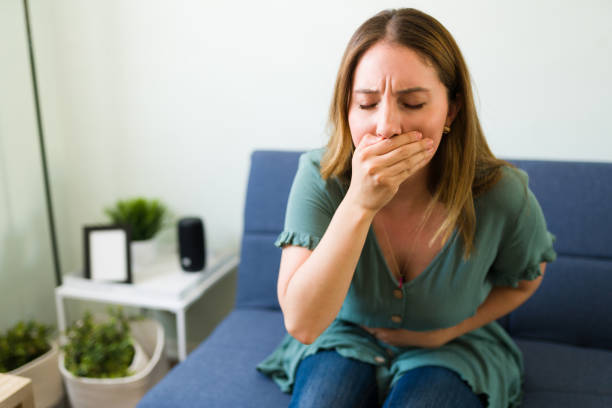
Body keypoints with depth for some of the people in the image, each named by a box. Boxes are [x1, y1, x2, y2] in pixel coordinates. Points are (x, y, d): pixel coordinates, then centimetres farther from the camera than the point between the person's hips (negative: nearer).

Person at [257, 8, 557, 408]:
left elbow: (525, 278, 3)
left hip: (451, 350, 1)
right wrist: (359, 206, -40)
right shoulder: (321, 177, -22)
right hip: (345, 337, 0)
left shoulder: (503, 196, -22)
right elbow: (302, 324, -30)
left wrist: (447, 331, -6)